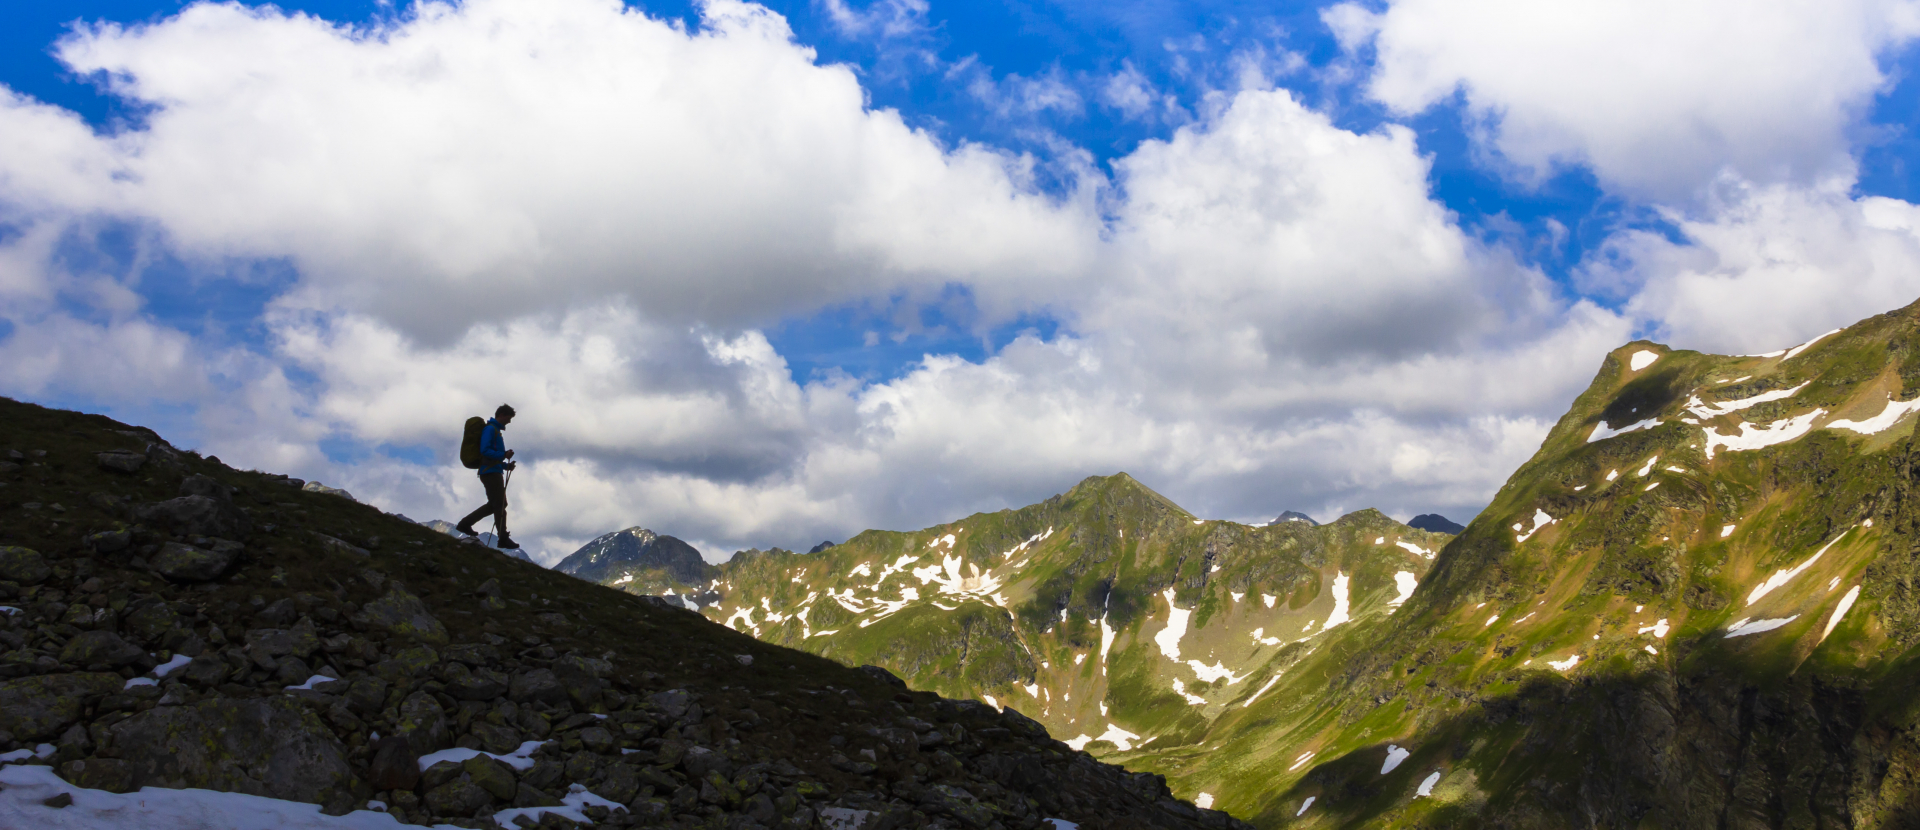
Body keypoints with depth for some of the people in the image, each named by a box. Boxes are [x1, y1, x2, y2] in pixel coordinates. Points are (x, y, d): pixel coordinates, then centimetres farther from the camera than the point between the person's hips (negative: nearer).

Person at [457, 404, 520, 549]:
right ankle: (503, 539, -9)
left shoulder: (495, 430, 23)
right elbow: (485, 451, -20)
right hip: (491, 472, -10)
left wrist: (506, 465, 14)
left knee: (494, 504, 13)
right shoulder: (490, 429, -9)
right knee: (500, 504, -10)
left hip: (494, 473, 10)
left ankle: (465, 524, 18)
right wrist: (503, 455, -25)